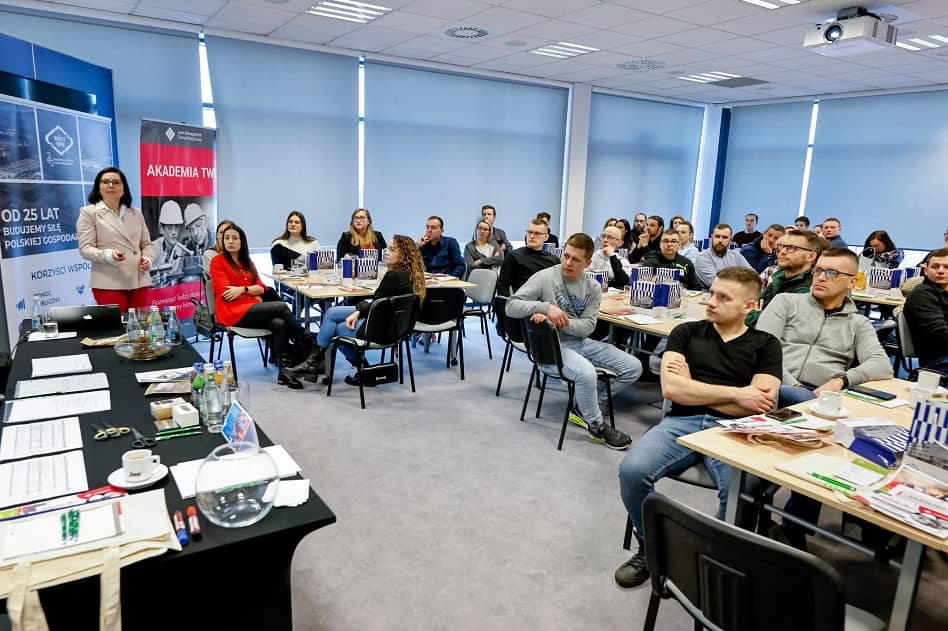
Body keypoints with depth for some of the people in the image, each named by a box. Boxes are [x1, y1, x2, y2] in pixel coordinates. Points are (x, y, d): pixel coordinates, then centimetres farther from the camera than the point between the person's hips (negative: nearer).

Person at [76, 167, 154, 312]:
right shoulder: (89, 213, 4)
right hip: (109, 283, -4)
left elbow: (146, 244, 19)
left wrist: (148, 259, -3)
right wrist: (107, 255, -23)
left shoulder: (136, 213, 18)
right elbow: (85, 248, -3)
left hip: (139, 282, 4)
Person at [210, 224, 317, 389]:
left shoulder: (247, 262, 20)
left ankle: (284, 371, -29)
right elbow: (225, 293, -8)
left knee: (279, 323, -28)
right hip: (234, 313, -5)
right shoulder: (218, 262, 4)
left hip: (252, 309, 5)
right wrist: (251, 291, -2)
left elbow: (261, 288, 9)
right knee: (281, 306, -23)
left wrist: (243, 289, -9)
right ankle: (305, 346, -10)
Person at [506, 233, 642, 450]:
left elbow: (588, 326, -7)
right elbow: (511, 306, -14)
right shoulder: (544, 277, -8)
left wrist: (559, 321, -24)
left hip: (581, 342, 6)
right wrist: (547, 307, -26)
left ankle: (583, 408, 8)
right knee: (586, 373, -35)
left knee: (633, 368, -3)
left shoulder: (593, 288, 5)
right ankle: (596, 426, -6)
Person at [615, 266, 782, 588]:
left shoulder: (765, 345, 12)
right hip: (681, 423, 1)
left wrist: (693, 389, -2)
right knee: (632, 470, -27)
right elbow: (671, 388, 0)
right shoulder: (686, 332, 15)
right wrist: (735, 394, -3)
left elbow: (761, 404, -2)